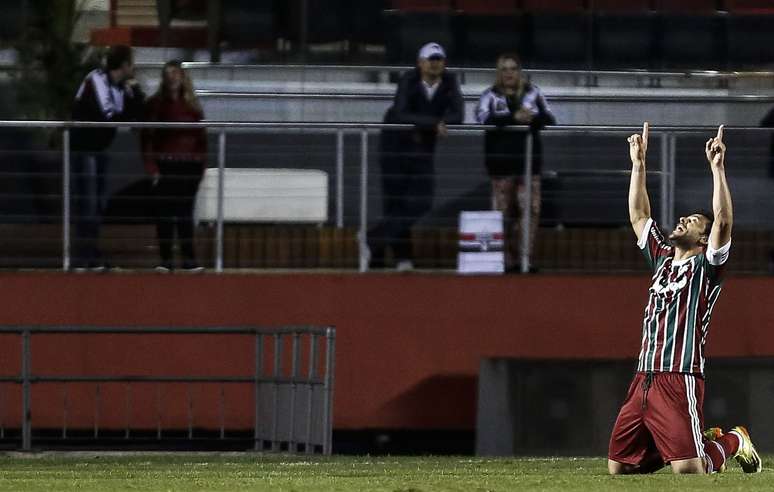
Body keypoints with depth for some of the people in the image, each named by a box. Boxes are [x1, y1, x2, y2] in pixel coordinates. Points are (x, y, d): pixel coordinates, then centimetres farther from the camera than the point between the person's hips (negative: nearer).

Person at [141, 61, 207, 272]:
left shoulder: (191, 105, 10)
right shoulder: (156, 104, 1)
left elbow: (201, 136, 11)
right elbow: (147, 137, -2)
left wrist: (201, 163, 2)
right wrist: (151, 166, -10)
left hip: (189, 165, 2)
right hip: (165, 165, -2)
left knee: (185, 212, 4)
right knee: (165, 213, -1)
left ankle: (189, 259, 5)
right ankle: (165, 260, 1)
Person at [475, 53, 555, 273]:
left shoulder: (533, 93, 12)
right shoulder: (490, 96, 4)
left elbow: (549, 119, 4)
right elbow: (484, 118, -15)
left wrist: (533, 117, -18)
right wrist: (514, 117, -23)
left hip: (529, 161, 2)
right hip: (501, 162, -2)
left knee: (531, 209, -6)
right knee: (504, 213, 1)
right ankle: (509, 261, 7)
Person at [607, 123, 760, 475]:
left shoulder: (706, 267, 3)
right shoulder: (662, 259, 22)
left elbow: (723, 221, -12)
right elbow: (638, 216, 27)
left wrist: (717, 169, -14)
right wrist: (638, 164, 24)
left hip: (680, 380, -7)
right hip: (644, 379, 7)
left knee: (687, 468, -19)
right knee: (618, 466, 3)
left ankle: (732, 442, 15)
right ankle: (703, 440, 21)